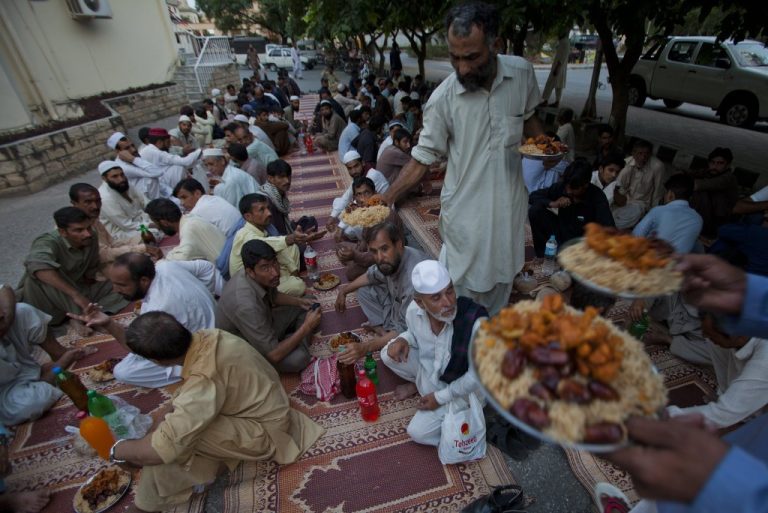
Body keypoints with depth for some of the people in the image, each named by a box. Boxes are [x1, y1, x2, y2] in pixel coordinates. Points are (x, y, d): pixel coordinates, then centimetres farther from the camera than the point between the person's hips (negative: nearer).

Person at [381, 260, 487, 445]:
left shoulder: (476, 323, -39)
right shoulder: (414, 310, -23)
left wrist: (440, 398, -17)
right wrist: (403, 340, -20)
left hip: (458, 389, -5)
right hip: (429, 370, 5)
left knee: (418, 432, -5)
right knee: (389, 354, -2)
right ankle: (418, 384, 21)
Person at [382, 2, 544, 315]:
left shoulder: (522, 72, -6)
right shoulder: (442, 98, -16)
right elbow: (422, 158, -11)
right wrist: (387, 199, -19)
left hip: (509, 201, 4)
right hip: (464, 209, -4)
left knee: (501, 280, 20)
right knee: (461, 287, 6)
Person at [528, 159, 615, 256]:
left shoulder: (597, 197, -23)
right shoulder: (561, 186, -15)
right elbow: (533, 196, -7)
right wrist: (552, 203, -24)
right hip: (561, 231, 4)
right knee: (535, 210, -17)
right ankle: (543, 254, -4)